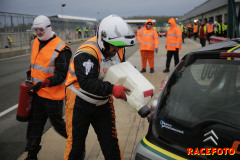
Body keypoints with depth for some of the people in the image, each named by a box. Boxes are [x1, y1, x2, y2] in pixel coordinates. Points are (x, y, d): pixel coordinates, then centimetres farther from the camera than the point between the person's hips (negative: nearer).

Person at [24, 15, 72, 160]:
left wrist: (43, 83, -26)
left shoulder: (60, 49, -18)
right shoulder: (36, 42, 8)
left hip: (53, 94, -7)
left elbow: (61, 75, -20)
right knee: (34, 124, 12)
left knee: (57, 123, 8)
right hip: (37, 92, 7)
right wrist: (30, 75, 13)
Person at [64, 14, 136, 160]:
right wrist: (112, 89, -42)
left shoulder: (118, 50, -5)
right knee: (76, 142, 10)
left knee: (110, 142, 11)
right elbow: (87, 83, -36)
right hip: (80, 104, -5)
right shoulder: (87, 53, -29)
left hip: (103, 102, 6)